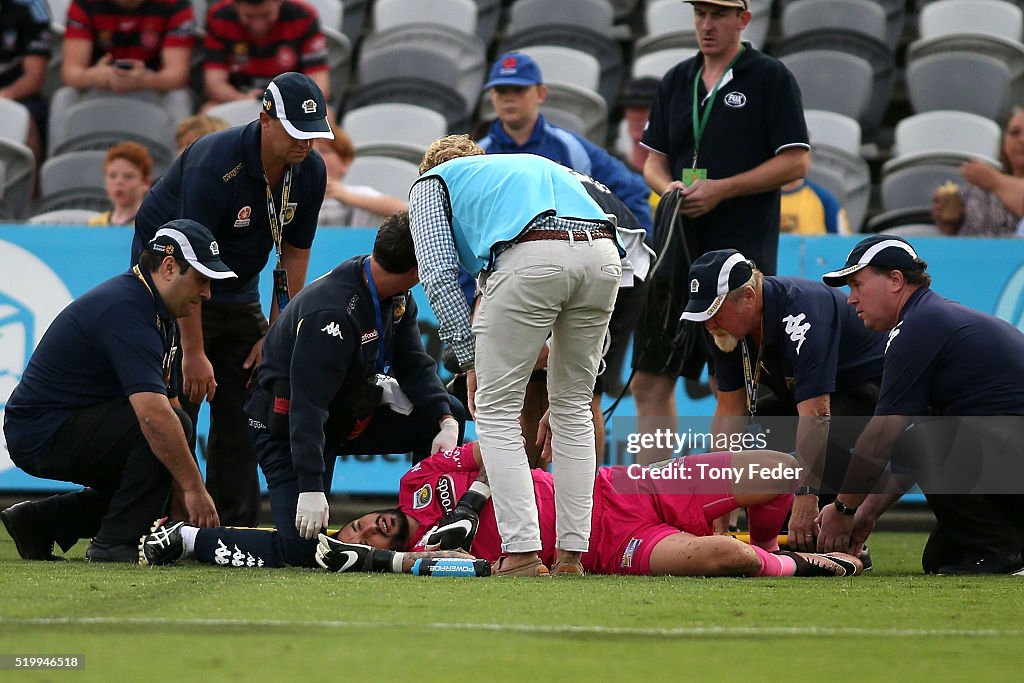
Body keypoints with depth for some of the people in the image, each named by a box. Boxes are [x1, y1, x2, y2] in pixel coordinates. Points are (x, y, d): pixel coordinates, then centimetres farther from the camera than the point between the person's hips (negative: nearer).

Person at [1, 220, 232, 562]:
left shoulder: (156, 310, 10)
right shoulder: (126, 310, -23)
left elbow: (164, 397, 13)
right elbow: (153, 413, -33)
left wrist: (181, 488, 6)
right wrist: (193, 487, -29)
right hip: (45, 435, -11)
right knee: (172, 426, -24)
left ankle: (39, 520, 15)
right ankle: (114, 544, -16)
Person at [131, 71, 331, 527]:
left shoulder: (310, 172, -10)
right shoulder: (214, 164, -30)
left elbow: (293, 255, 1)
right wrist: (193, 352, -29)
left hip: (238, 295, 6)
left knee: (245, 413, 0)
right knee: (178, 404, -14)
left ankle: (237, 531, 3)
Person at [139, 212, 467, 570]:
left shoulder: (398, 297, -1)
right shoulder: (330, 313, -30)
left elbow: (416, 365, 5)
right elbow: (307, 406, -31)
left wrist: (446, 421, -13)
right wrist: (311, 487, -35)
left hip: (349, 417, 9)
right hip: (286, 429, -9)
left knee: (449, 414, 2)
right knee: (302, 550, -22)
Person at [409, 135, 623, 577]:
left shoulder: (431, 182, 28)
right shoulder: (533, 165, 43)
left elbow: (439, 273, 11)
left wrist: (471, 360, 13)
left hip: (533, 257, -5)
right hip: (604, 253, 5)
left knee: (497, 410, 8)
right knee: (573, 407, 20)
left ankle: (522, 552, -1)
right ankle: (571, 554, 18)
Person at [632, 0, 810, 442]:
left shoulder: (769, 78, -1)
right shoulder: (677, 81, 16)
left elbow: (794, 162, -6)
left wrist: (721, 189, -13)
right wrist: (669, 187, -3)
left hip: (741, 250, -6)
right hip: (677, 249, 6)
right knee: (649, 380, 5)